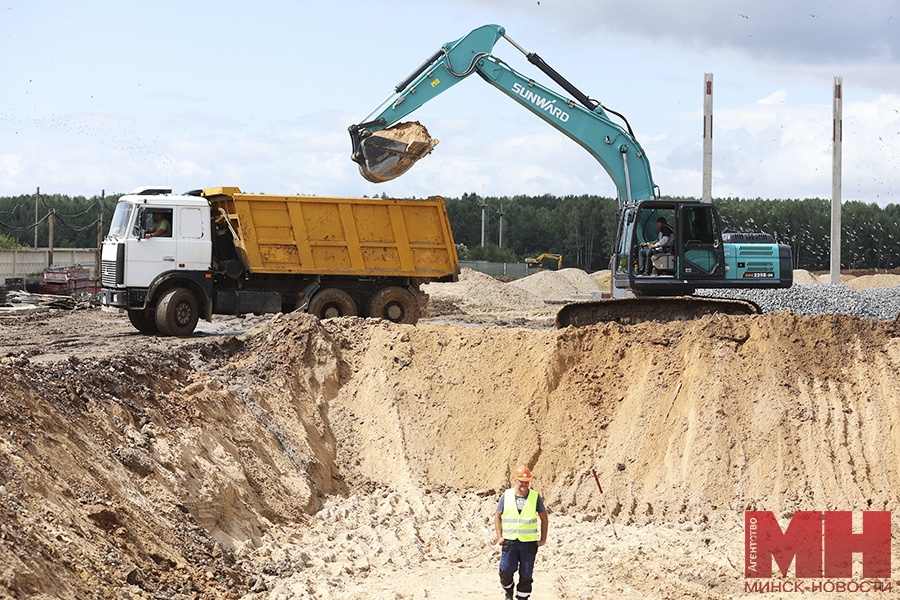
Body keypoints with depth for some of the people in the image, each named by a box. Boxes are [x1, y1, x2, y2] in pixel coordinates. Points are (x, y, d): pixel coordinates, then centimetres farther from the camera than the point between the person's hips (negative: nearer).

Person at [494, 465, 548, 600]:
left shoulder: (535, 497, 2)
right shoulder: (506, 495, 4)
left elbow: (544, 518, 11)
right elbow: (498, 516, 12)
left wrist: (543, 539, 7)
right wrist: (499, 537, 3)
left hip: (529, 542, 0)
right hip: (509, 541, 0)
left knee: (526, 575, 0)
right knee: (506, 571, -3)